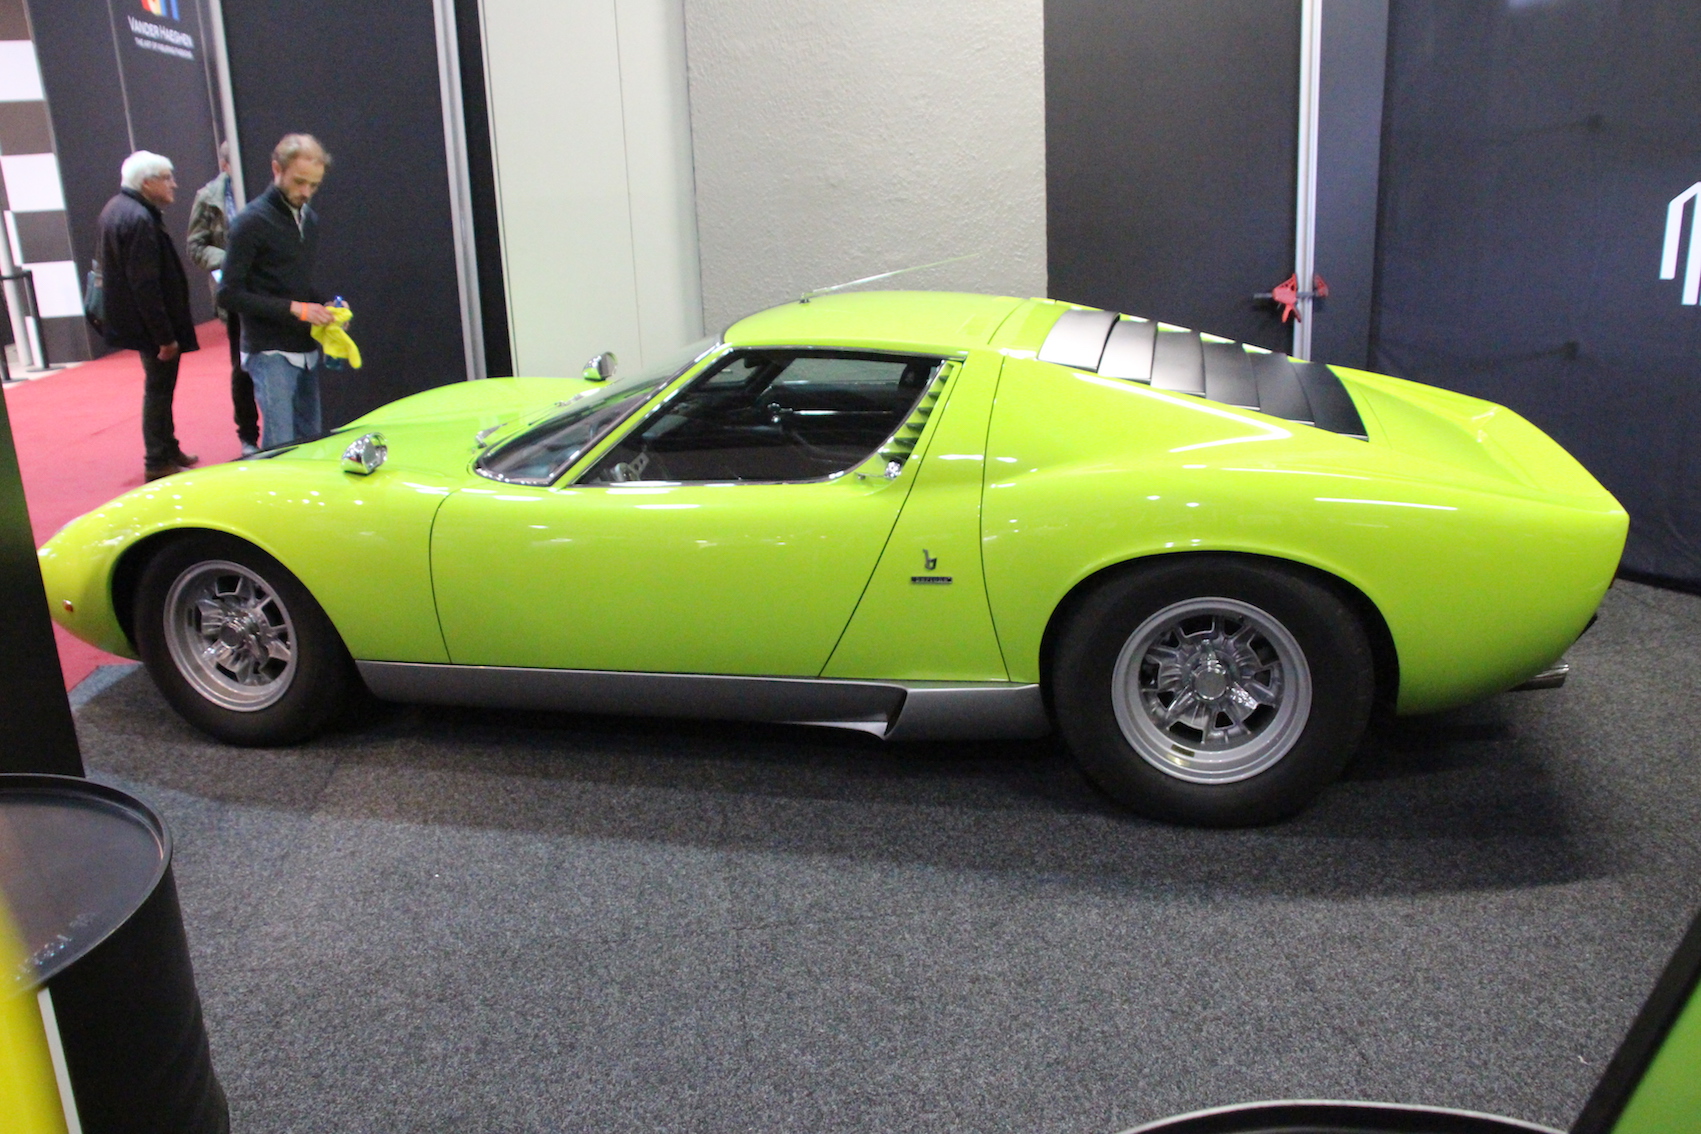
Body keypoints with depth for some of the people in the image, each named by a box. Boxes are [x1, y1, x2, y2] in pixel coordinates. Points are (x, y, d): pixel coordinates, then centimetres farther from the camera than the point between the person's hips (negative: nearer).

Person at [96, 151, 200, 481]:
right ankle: (157, 463, 8)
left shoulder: (116, 209, 10)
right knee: (159, 389, 0)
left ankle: (168, 450, 32)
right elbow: (145, 285, -25)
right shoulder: (140, 219, -22)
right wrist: (165, 337, -22)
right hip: (150, 324, -10)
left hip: (131, 317, 10)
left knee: (160, 387, 20)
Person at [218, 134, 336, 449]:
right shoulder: (251, 222, -9)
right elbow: (229, 295, -12)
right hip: (270, 352, -7)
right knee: (281, 447, -9)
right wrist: (294, 309, -18)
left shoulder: (310, 219, 13)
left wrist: (324, 307, 1)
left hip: (307, 349, 7)